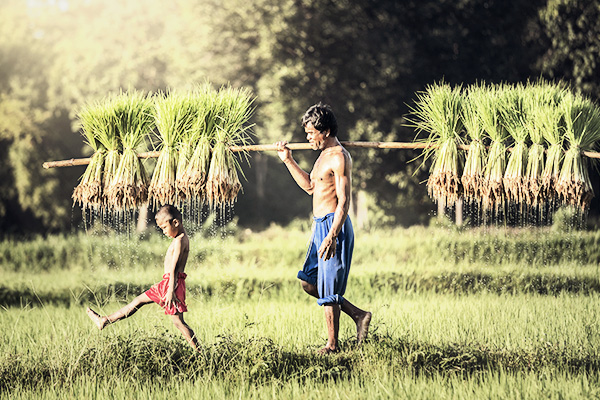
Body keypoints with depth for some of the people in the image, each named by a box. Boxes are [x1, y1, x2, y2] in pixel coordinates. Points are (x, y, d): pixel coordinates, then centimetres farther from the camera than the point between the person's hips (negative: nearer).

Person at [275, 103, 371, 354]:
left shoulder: (339, 158, -15)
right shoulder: (324, 154, 15)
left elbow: (344, 201, -21)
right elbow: (310, 186, 28)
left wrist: (332, 236, -29)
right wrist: (288, 160, 24)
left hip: (333, 225, -10)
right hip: (320, 226, 10)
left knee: (328, 291, -5)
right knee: (308, 282, 14)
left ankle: (332, 346, 4)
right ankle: (358, 315, 19)